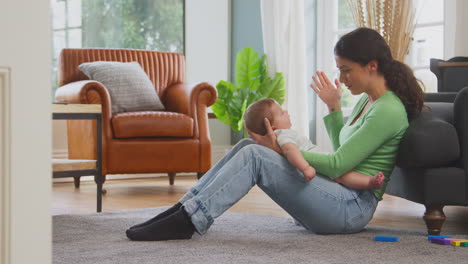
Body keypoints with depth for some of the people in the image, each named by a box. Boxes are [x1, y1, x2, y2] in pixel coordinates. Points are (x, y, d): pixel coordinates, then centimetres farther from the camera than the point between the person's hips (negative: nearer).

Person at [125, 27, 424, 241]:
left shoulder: (388, 111, -14)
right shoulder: (367, 101, 15)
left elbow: (337, 165, -17)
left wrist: (282, 150, -13)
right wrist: (334, 107, 17)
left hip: (351, 207, -9)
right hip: (337, 196, 9)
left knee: (255, 156, -22)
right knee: (248, 146, -3)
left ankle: (189, 222, -27)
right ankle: (183, 210, -11)